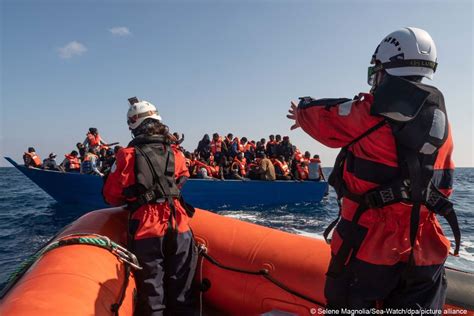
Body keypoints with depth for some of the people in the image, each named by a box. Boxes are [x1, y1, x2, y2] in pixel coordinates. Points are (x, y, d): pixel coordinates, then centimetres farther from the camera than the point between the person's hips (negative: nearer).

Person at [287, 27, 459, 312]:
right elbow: (444, 184, 14)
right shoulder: (441, 122, 7)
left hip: (370, 243, -5)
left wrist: (300, 112, 25)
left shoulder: (369, 112, -13)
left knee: (349, 305, 11)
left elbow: (322, 116, 3)